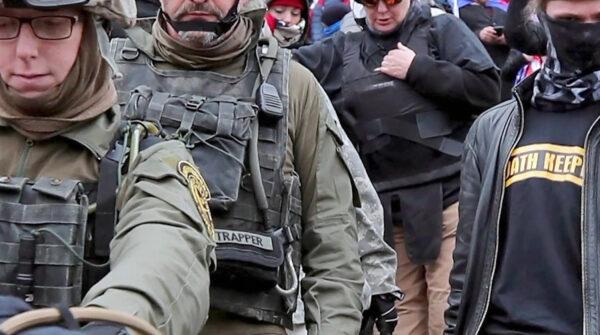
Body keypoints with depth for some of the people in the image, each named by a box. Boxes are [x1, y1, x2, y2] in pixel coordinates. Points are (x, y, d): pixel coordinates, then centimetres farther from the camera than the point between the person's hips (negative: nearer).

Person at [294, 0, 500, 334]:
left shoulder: (443, 29, 3)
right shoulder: (344, 50, 12)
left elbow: (488, 88, -8)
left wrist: (418, 69, -11)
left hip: (448, 195, -4)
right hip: (387, 207, 4)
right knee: (406, 307, 11)